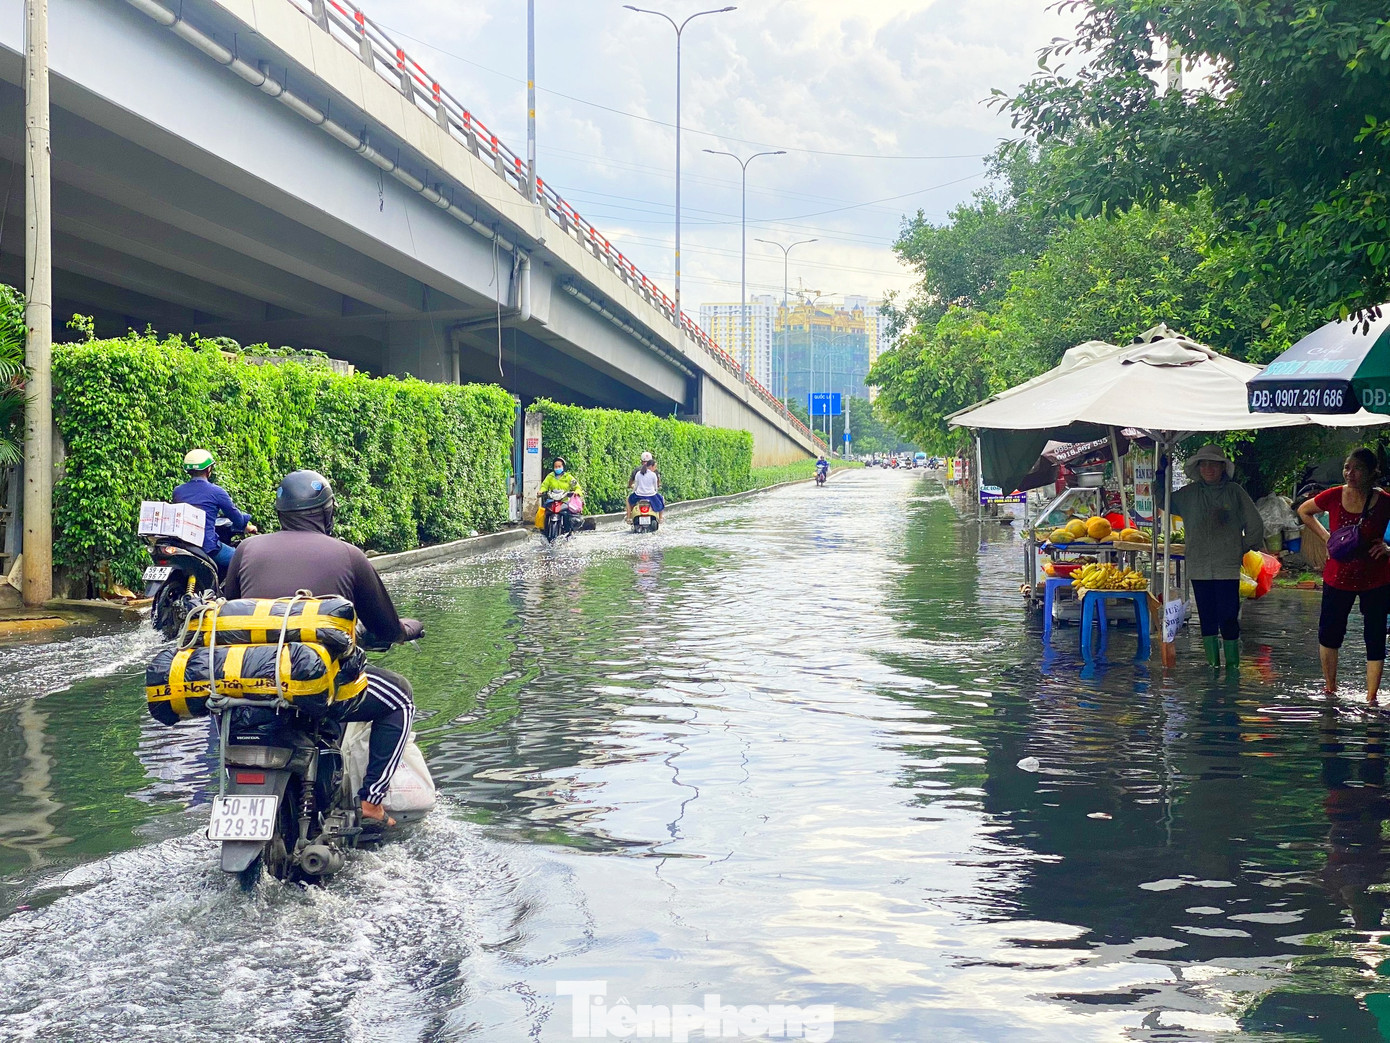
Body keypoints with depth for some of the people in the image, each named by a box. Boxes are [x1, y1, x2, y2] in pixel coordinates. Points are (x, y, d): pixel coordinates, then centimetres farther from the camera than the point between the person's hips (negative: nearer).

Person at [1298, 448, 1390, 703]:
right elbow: (1304, 511, 11)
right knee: (1328, 635, 10)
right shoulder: (1334, 497, -9)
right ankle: (1330, 689, 30)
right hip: (1338, 577, 2)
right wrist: (1326, 537, 1)